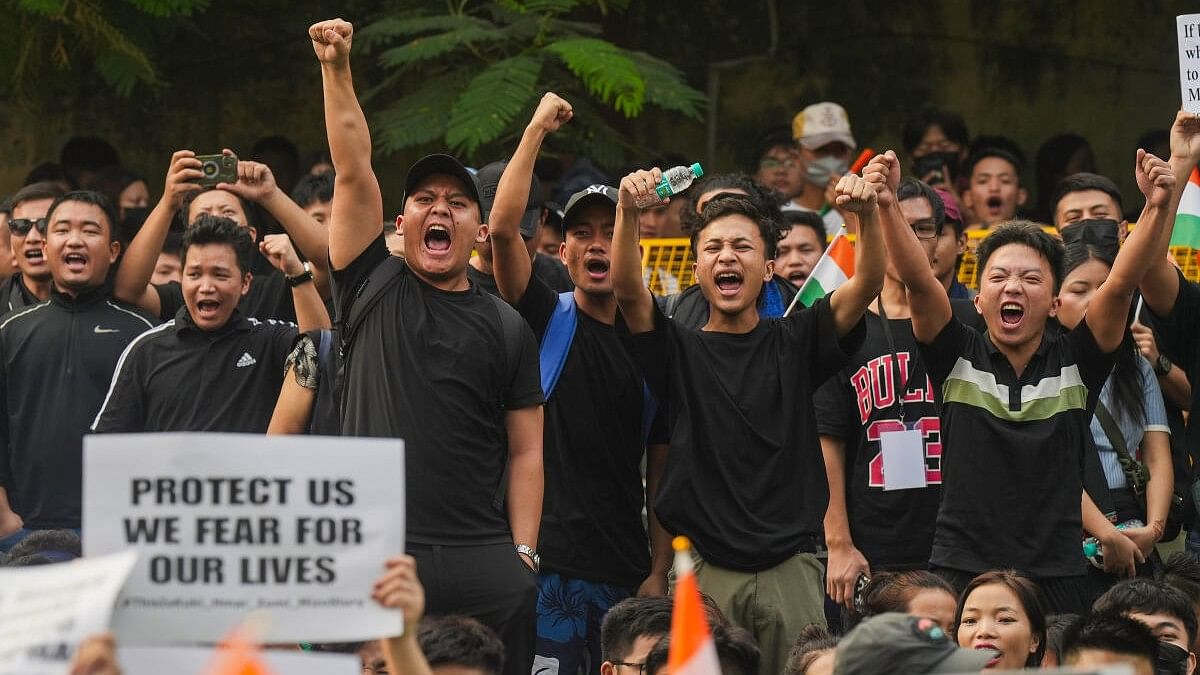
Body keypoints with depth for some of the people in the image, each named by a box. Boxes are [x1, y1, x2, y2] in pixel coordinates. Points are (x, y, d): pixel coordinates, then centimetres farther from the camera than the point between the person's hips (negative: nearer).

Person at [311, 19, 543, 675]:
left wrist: (523, 554, 0)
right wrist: (336, 69, -8)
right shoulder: (374, 290, 10)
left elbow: (524, 451, 10)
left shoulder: (506, 329, 12)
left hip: (481, 562, 1)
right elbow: (354, 172, 1)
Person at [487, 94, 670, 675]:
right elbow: (503, 227, -12)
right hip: (545, 561, -3)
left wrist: (658, 571, 3)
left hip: (625, 572, 3)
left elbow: (661, 473, 10)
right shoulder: (546, 321, 4)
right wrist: (537, 129, -11)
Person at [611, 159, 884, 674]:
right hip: (706, 570, -1)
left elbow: (868, 284, -3)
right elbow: (628, 290, -9)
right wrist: (628, 212, -26)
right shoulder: (679, 351, 8)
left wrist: (866, 215, -23)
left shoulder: (794, 343, 10)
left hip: (790, 568, 1)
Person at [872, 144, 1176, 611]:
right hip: (961, 571, -1)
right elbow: (917, 280, -10)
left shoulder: (1075, 362, 4)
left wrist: (1156, 208, -24)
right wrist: (887, 206, -26)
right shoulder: (958, 357, 4)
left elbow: (1121, 284, -9)